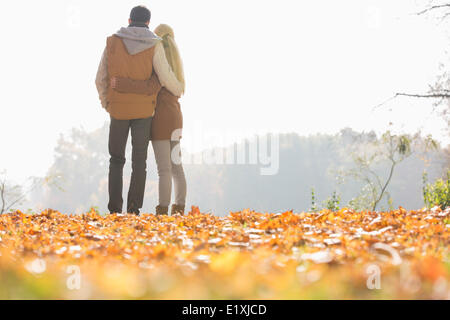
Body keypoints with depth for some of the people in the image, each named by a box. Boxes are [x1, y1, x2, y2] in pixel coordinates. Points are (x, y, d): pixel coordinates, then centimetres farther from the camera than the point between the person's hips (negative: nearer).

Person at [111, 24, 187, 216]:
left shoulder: (159, 60, -10)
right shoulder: (175, 63, 15)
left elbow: (152, 88, -23)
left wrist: (123, 84, -25)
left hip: (161, 117, -8)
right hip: (176, 116, 8)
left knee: (164, 169, -9)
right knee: (176, 166, 10)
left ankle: (163, 210, -9)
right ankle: (179, 209, 11)